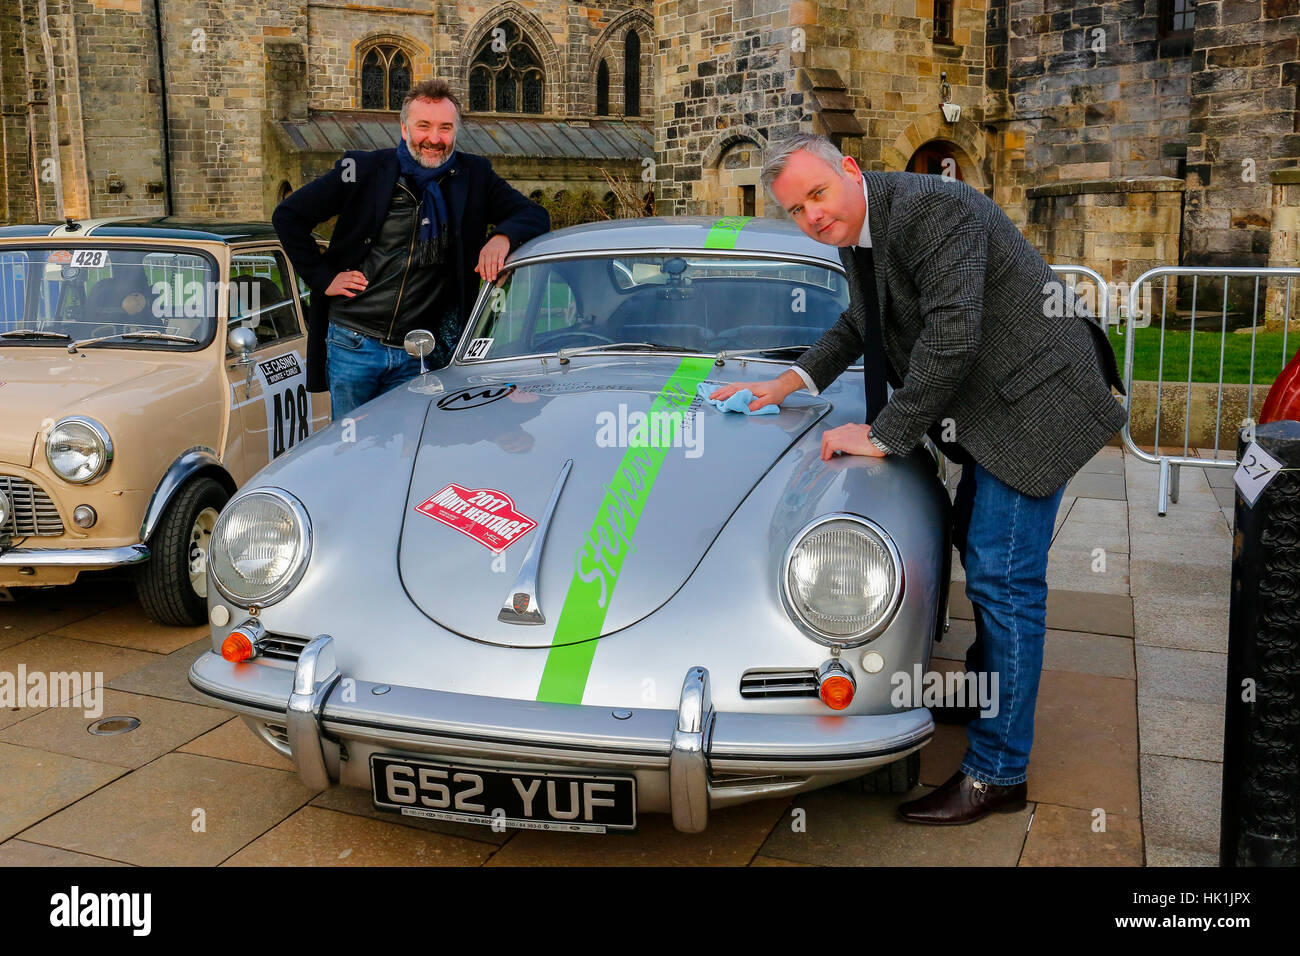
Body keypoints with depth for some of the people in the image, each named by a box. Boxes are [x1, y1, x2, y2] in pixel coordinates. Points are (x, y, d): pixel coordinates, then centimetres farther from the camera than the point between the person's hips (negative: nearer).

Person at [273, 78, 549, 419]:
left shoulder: (473, 176, 3)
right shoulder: (365, 169, -2)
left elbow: (535, 215, 2)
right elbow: (288, 215, 4)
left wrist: (503, 237, -20)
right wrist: (323, 278, -3)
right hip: (352, 344, -1)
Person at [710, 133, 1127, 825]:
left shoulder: (931, 208, -23)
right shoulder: (856, 233, 7)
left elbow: (952, 335, -29)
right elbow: (857, 326, 23)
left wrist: (885, 435, -23)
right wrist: (786, 385, 14)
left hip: (1033, 399, -10)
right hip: (990, 401, 10)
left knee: (1003, 576, -10)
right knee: (979, 543, 22)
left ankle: (996, 774, -2)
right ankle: (987, 688, 43)